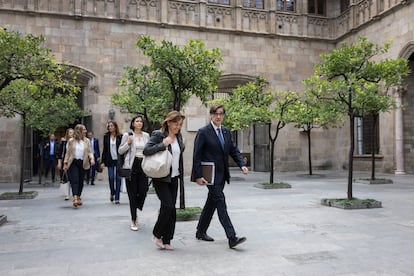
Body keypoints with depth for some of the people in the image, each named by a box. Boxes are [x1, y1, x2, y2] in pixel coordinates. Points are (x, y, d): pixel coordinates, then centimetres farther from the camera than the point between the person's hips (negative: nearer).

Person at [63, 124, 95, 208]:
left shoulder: (87, 141, 7)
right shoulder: (71, 141, 2)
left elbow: (90, 151, 5)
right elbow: (68, 153, 6)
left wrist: (92, 158, -14)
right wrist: (65, 163, 2)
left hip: (82, 163, 3)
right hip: (73, 163, -3)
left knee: (81, 181, 9)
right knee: (75, 180, -12)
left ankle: (78, 197, 24)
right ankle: (75, 198, -20)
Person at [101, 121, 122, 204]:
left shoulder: (120, 137, -1)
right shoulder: (106, 136, 7)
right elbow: (104, 149, 9)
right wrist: (102, 161, 4)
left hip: (118, 160, -2)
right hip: (110, 160, 2)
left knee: (118, 178, 0)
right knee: (111, 177, -4)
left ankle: (117, 198, 7)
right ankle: (112, 193, 22)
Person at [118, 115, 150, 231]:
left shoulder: (146, 135, 11)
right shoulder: (127, 135, 1)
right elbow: (120, 151, 3)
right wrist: (128, 143, -12)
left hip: (143, 165, 3)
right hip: (132, 166, -3)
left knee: (143, 191, -2)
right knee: (133, 193, 1)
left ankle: (135, 213, 26)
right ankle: (133, 220, 13)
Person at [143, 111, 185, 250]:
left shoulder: (178, 136, 9)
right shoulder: (158, 134, -10)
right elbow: (146, 150, -20)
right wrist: (163, 144, -25)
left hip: (174, 177, 6)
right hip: (161, 177, -6)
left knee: (171, 207, 6)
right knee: (168, 206, -12)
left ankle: (166, 240, 16)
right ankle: (157, 235, 11)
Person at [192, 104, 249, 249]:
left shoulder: (226, 132, 11)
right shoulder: (203, 132, -8)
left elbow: (234, 150, 12)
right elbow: (197, 155, -10)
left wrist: (242, 164, -4)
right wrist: (198, 176, -15)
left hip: (222, 174, 7)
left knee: (211, 202, 15)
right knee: (220, 202, -11)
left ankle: (201, 232, 30)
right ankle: (232, 237, -10)